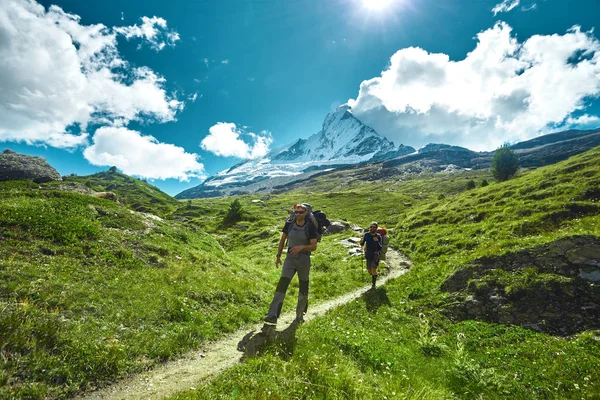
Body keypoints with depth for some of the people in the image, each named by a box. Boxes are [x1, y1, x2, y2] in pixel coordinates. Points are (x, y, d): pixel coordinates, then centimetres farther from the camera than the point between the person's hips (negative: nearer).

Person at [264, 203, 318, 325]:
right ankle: (273, 316, -12)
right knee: (282, 284, -12)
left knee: (303, 288, 11)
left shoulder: (310, 227, -10)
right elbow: (282, 240, 11)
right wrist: (278, 256, 12)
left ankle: (300, 315, 32)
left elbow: (314, 246, -11)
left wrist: (302, 246, -29)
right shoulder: (289, 224, -2)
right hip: (290, 259, 1)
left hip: (304, 260, -1)